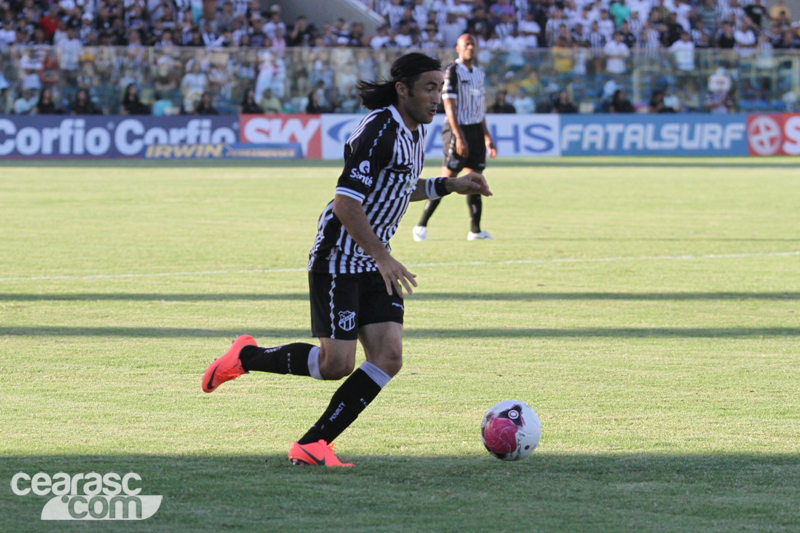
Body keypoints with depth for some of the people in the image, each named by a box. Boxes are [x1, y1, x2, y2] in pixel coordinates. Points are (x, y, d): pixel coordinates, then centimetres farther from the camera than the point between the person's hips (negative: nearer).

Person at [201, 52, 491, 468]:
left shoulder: (414, 131, 11)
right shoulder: (379, 130, -19)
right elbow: (345, 203, -25)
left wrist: (449, 186, 16)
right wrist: (383, 258, -28)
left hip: (375, 263, 9)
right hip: (338, 259, -9)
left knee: (389, 357, -7)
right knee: (336, 364, -11)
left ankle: (311, 445, -2)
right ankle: (246, 358, 14)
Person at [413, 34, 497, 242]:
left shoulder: (479, 73, 15)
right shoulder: (452, 71, -9)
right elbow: (449, 106, -14)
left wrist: (487, 137, 19)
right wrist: (459, 137, -20)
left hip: (476, 130, 7)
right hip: (458, 130, -7)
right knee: (448, 178, -9)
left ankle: (475, 229, 6)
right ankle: (421, 225, -3)